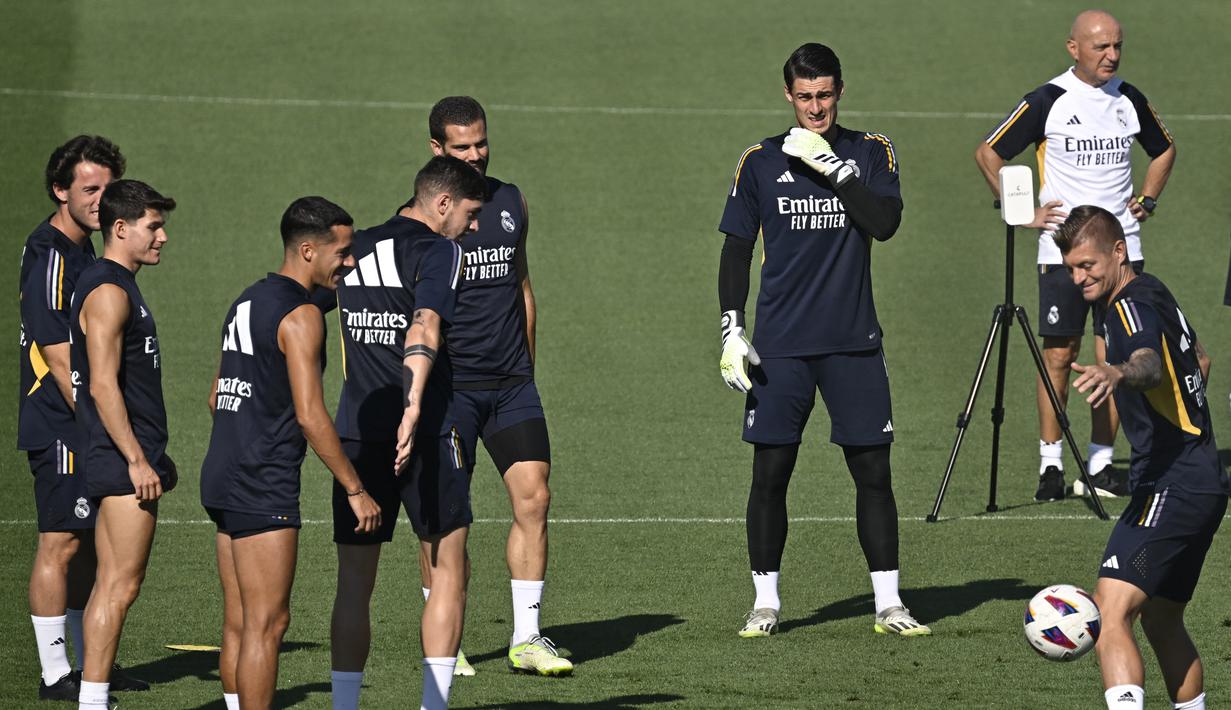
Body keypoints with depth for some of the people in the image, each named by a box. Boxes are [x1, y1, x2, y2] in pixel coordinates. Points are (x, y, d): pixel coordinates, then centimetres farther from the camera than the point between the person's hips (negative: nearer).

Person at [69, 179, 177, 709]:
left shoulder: (119, 287, 19)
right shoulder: (108, 292, -14)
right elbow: (103, 385, -20)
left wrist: (151, 454, 26)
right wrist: (137, 460, -22)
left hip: (125, 460, 10)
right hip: (123, 458, -10)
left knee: (111, 584, 9)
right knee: (121, 584, -10)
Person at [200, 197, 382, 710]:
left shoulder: (247, 302, 16)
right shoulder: (300, 315, -12)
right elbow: (310, 414, -19)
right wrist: (355, 490, -14)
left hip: (222, 477, 9)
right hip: (263, 490, -9)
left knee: (239, 625, 11)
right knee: (266, 625, -7)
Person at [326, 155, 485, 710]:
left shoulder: (355, 249, 13)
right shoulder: (439, 251, -6)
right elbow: (425, 326, -21)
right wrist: (414, 408, -32)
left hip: (354, 432, 5)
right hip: (424, 435, -5)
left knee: (354, 582, 7)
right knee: (449, 572, 6)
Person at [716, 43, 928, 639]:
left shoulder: (871, 153, 5)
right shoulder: (761, 161, 5)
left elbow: (886, 222, -12)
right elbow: (736, 252, 8)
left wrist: (831, 164, -17)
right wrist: (731, 332, -1)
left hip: (853, 342, 0)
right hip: (780, 344, 0)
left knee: (873, 472, 0)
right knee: (770, 472, 0)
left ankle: (888, 604, 7)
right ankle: (765, 602, 10)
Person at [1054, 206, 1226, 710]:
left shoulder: (1132, 305, -14)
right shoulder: (1152, 293, 17)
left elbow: (1150, 362, -37)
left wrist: (1118, 372, -57)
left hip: (1172, 487, -11)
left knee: (1110, 612, -23)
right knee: (1161, 620, 23)